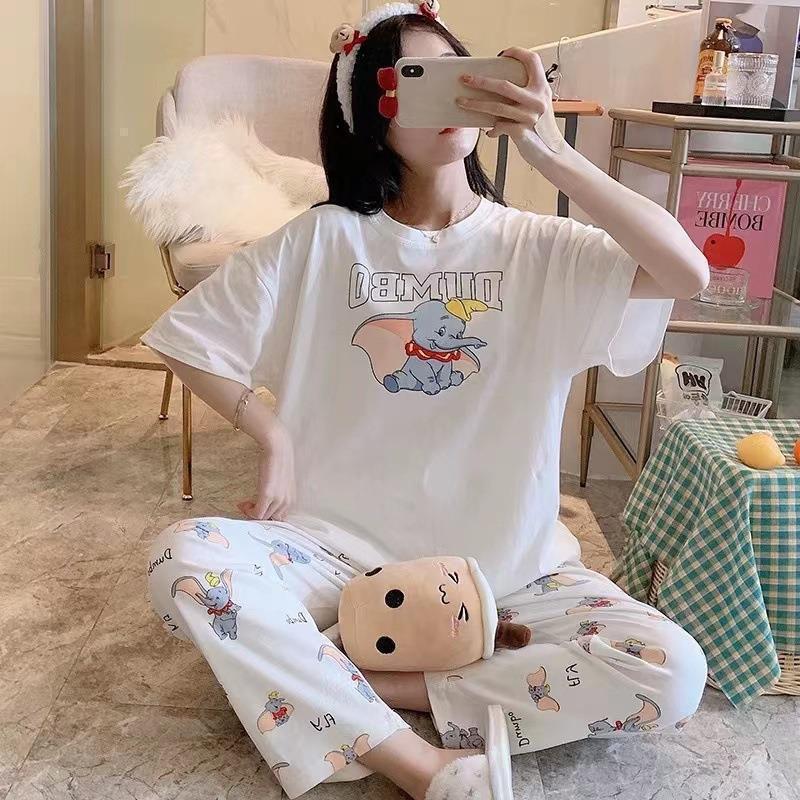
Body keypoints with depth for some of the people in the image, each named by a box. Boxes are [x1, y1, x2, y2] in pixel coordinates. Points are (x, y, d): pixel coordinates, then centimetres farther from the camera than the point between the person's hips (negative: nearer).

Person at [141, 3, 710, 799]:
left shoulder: (541, 248, -3)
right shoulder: (321, 240, -1)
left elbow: (687, 272, -20)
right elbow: (188, 340, 3)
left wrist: (545, 148, -26)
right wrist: (274, 441, -7)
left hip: (506, 566, 0)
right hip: (339, 549, 0)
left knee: (671, 672, -22)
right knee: (184, 559, -27)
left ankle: (345, 688, -16)